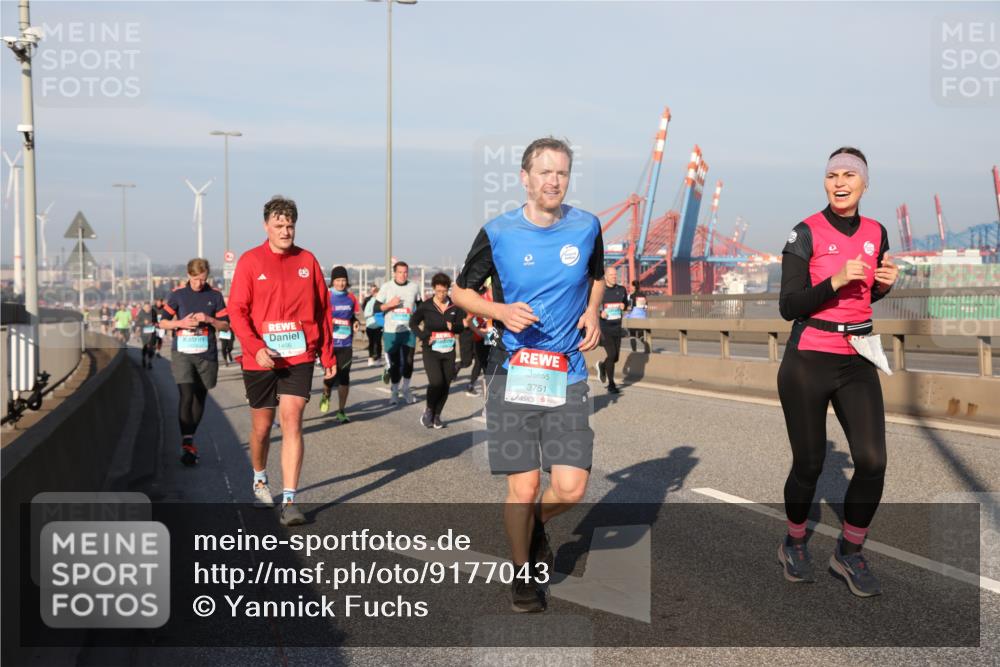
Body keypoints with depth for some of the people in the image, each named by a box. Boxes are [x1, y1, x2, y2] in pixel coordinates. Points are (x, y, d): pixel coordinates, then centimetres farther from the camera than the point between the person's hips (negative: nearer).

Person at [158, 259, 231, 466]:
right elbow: (163, 322, 8)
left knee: (200, 397, 9)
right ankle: (187, 443, -16)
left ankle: (190, 438, 26)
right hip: (182, 353, -2)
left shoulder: (215, 296, 5)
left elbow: (226, 325, 6)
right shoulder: (178, 294, 3)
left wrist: (209, 320, -12)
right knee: (186, 395, -15)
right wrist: (180, 323, -11)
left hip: (206, 355, 2)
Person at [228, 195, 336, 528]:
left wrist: (328, 355, 8)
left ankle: (289, 500, -8)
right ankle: (260, 481, 40)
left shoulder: (307, 260, 4)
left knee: (292, 422, -10)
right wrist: (256, 348, -20)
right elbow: (237, 311, -7)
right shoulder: (250, 261, -2)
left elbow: (323, 310, 9)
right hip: (260, 359, 0)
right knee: (261, 427, 13)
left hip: (299, 357, 0)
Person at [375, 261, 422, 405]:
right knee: (395, 363, 4)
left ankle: (406, 389, 20)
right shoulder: (387, 287, 0)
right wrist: (389, 304, -16)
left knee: (408, 362, 1)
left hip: (409, 331, 1)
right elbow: (376, 307, 0)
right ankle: (395, 392, 18)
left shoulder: (414, 287, 4)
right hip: (391, 331, -1)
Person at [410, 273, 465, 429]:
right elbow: (413, 323, 4)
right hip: (431, 351, -3)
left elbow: (462, 326, 7)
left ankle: (437, 415, 19)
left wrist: (452, 326, -15)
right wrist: (425, 336, -10)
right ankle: (428, 410, 7)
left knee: (446, 385, 3)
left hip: (449, 351, 3)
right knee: (436, 381, -17)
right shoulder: (426, 306, -2)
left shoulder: (455, 307, 3)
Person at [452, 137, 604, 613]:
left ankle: (536, 524, 31)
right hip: (514, 373, -2)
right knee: (523, 488, 0)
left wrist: (592, 312, 2)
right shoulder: (497, 234, -4)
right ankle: (522, 571, 26)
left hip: (567, 376, 2)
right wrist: (502, 311, -12)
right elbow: (461, 291, 7)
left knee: (571, 488, -5)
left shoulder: (586, 227, 3)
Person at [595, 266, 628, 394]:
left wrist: (623, 306, -1)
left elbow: (626, 304, 22)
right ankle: (611, 385, -1)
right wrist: (600, 313, -18)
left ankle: (602, 366, 43)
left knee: (615, 357, 7)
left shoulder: (621, 290, 8)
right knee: (611, 354, -14)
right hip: (604, 328, -5)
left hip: (617, 328, 5)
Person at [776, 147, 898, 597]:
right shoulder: (806, 233, -8)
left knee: (872, 462, -7)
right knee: (808, 464, 5)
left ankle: (849, 552, 14)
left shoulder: (876, 233, 7)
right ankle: (794, 545, 29)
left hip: (857, 362, 4)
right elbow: (788, 306, -12)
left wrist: (885, 283, 0)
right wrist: (836, 280, -24)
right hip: (808, 362, -4)